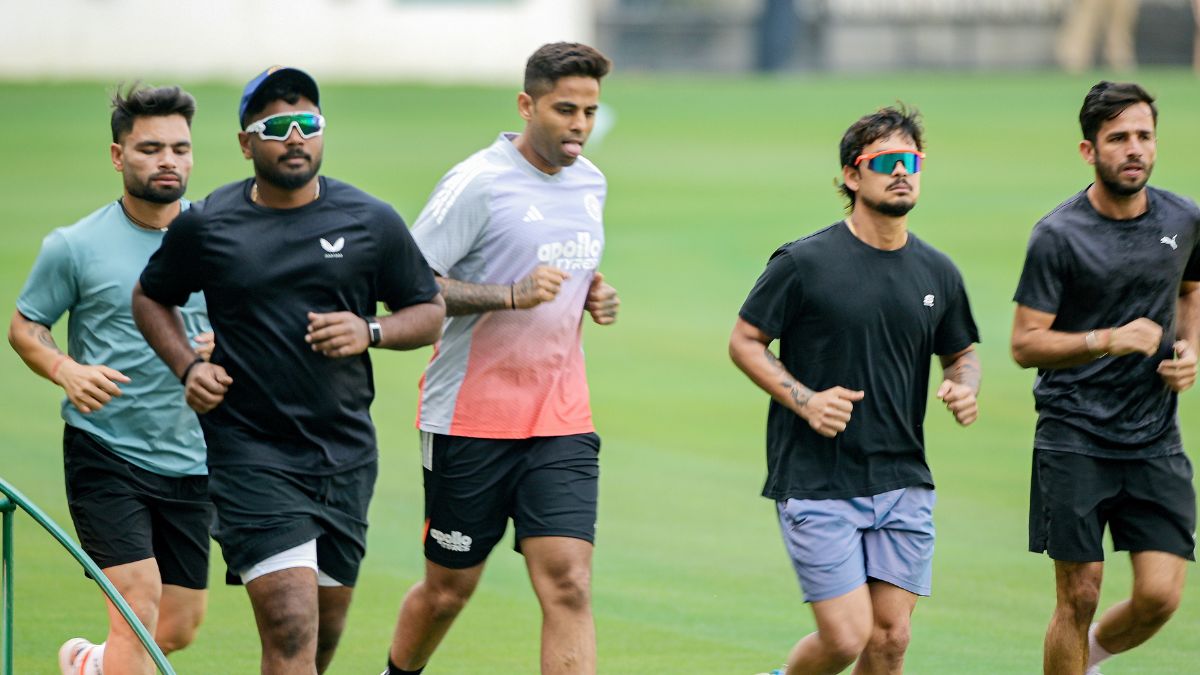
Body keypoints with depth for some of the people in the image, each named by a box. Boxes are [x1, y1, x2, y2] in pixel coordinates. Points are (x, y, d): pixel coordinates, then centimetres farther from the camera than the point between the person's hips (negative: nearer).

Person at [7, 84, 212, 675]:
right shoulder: (74, 247, -6)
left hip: (191, 458, 4)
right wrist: (67, 371, -17)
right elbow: (24, 326, 3)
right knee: (138, 603, -19)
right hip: (105, 453, -4)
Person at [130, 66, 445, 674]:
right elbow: (151, 299, 16)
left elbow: (429, 313, 11)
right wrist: (188, 368, -1)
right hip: (249, 457, -3)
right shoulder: (205, 225, 0)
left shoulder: (371, 222, 3)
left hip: (345, 456, 3)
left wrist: (369, 331, -9)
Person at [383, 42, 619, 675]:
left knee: (568, 586, -10)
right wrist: (512, 295, -24)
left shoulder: (590, 183, 10)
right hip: (471, 423, -4)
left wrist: (595, 294, 6)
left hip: (562, 422, 4)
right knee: (447, 590, 8)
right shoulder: (477, 183, -11)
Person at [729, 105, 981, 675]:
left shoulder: (938, 274, 8)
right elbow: (744, 341, 0)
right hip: (815, 481, -4)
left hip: (902, 480, 4)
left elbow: (961, 353, 22)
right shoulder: (805, 262, -7)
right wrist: (805, 401, -14)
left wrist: (964, 390, -1)